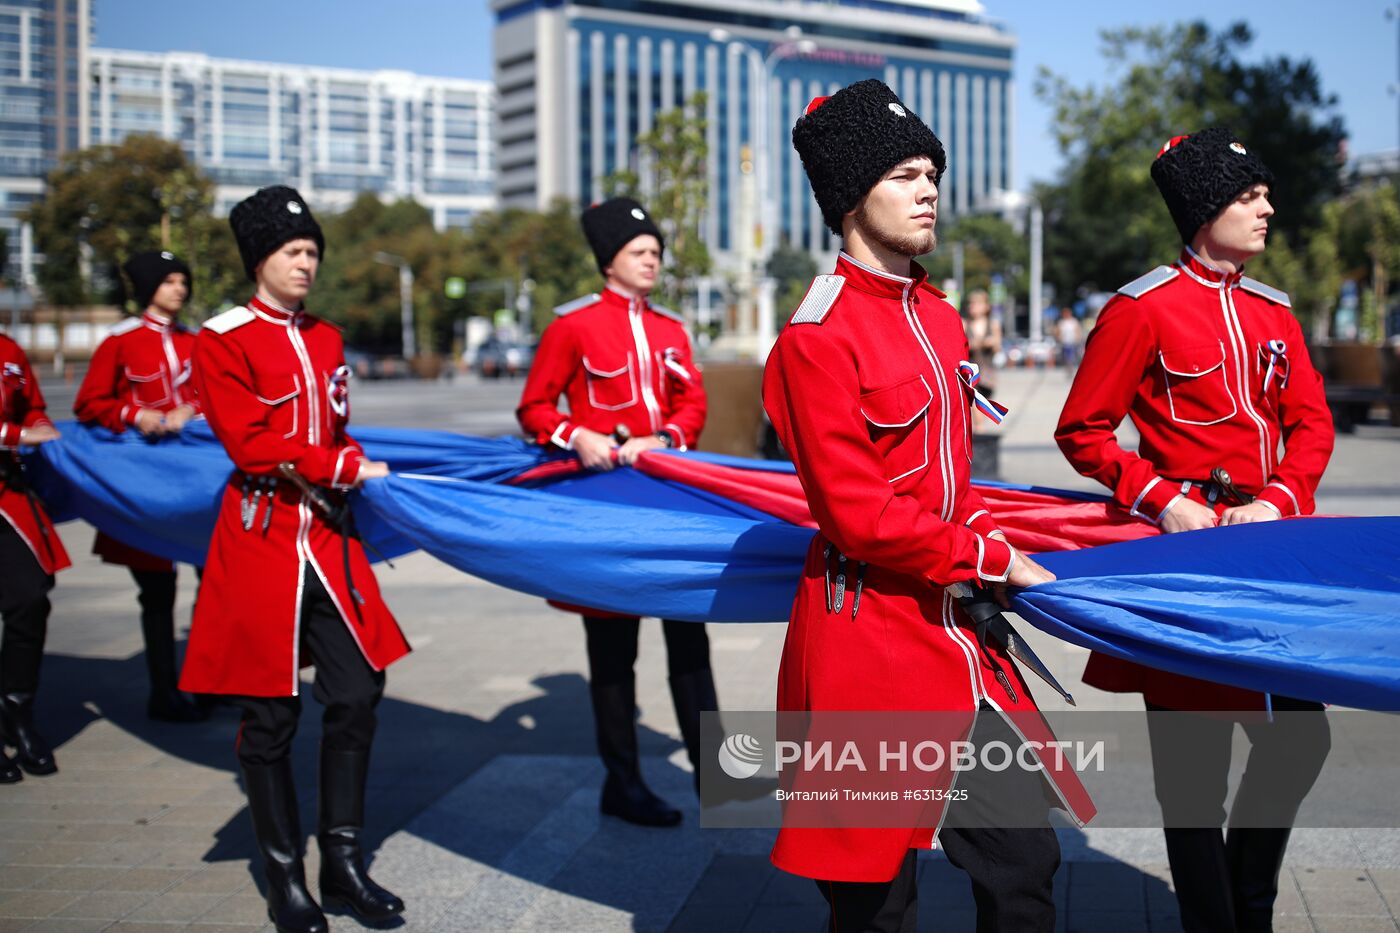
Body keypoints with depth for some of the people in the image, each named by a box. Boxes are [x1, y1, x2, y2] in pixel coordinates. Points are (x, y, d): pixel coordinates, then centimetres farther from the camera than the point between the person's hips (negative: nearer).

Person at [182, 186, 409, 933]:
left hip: (329, 535, 6)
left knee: (356, 694, 3)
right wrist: (343, 468, -13)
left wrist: (354, 466, 5)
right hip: (262, 539, -6)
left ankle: (344, 864, 16)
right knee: (269, 715, 2)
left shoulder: (326, 339, 13)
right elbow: (250, 445, -15)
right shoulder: (222, 340, -6)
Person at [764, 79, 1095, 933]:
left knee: (1025, 864, 10)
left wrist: (989, 539, 5)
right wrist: (993, 561, -10)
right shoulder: (817, 339, -16)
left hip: (959, 639, 8)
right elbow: (860, 517, -18)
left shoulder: (940, 316, 11)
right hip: (870, 651, -8)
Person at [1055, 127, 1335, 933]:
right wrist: (1167, 503, -16)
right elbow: (1083, 433, -7)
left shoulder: (1273, 310, 12)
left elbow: (1312, 421, 10)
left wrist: (1278, 500, -9)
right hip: (1188, 549, -6)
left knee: (1302, 737, 9)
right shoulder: (1144, 307, -7)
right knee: (1194, 766, 3)